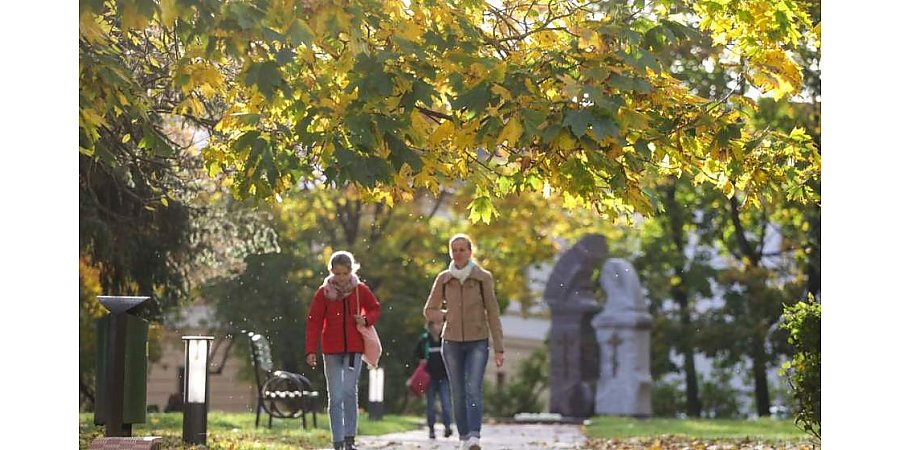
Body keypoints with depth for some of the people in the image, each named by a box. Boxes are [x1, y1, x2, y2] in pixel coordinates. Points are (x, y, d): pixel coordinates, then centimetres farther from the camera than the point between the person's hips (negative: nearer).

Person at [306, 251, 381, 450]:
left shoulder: (360, 290, 1)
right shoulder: (323, 293, -2)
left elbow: (375, 308, 16)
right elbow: (314, 322, -3)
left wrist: (366, 319, -7)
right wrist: (311, 350, -11)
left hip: (354, 350, 0)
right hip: (331, 351, 0)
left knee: (350, 392, -8)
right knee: (335, 397, -1)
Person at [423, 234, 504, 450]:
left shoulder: (483, 277, -1)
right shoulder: (443, 279, 5)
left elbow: (492, 313, 0)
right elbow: (429, 310, 15)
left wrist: (499, 348, -3)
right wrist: (447, 316, -3)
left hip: (477, 342, -2)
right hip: (452, 342, 3)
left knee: (474, 390, -18)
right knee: (458, 394, 4)